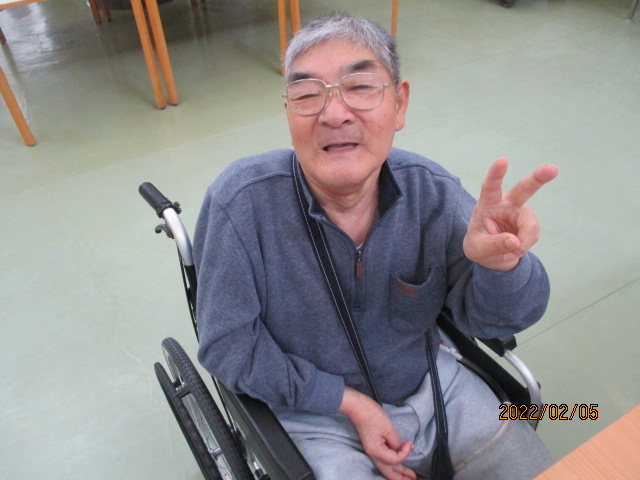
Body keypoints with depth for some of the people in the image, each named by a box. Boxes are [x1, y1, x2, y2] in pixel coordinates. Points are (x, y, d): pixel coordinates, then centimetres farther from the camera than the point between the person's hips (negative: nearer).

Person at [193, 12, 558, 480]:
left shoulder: (431, 190, -14)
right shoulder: (239, 204, -24)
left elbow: (486, 318, -11)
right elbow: (228, 345, -16)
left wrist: (500, 265, -35)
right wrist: (351, 403, -17)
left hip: (433, 384, 4)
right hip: (317, 414, -2)